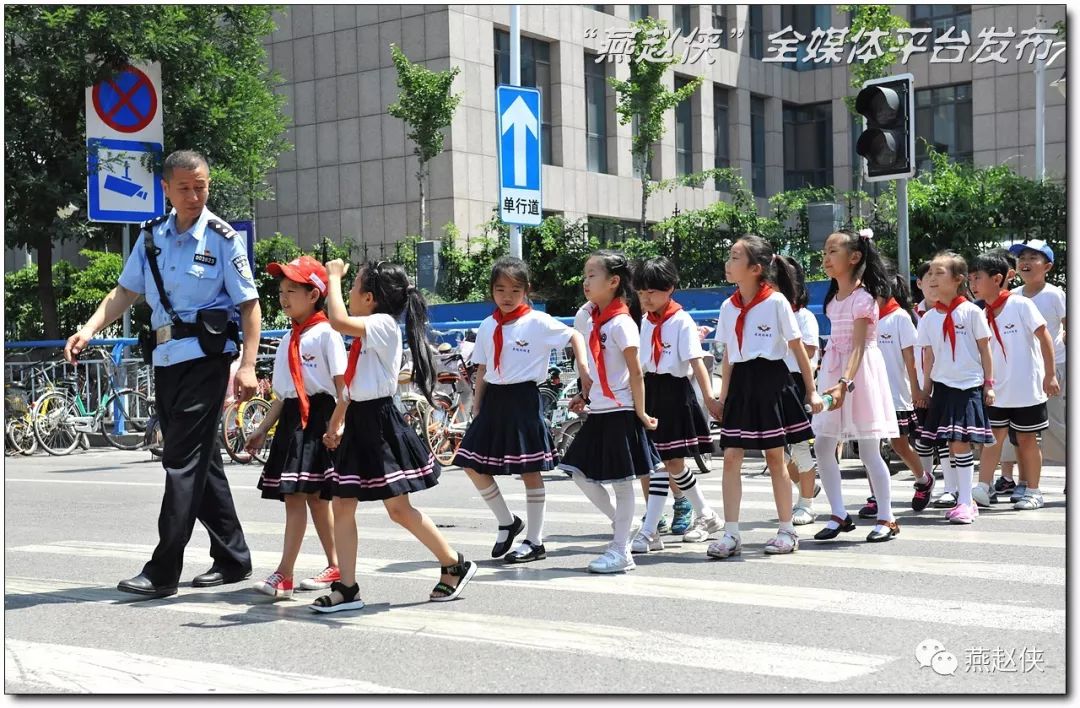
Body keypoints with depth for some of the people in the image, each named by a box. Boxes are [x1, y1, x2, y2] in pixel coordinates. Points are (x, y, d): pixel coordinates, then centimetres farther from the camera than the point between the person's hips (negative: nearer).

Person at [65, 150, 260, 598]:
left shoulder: (222, 238, -5)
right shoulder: (151, 237, 10)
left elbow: (249, 304, -6)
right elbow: (125, 291, 12)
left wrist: (248, 365, -14)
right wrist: (88, 331, -3)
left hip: (206, 358, -7)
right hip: (166, 357, 7)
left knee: (184, 460, -9)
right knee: (200, 460, 12)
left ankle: (163, 571, -5)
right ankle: (233, 560, 22)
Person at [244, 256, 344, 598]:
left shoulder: (325, 333, -6)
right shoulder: (288, 340, 16)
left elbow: (342, 384, -11)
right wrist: (262, 429, 17)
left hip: (319, 416, -8)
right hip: (293, 419, 8)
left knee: (297, 495, -11)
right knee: (314, 497, 8)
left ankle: (283, 575, -12)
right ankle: (335, 567, 17)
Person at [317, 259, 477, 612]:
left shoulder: (384, 325, -14)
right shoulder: (366, 335, 15)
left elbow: (338, 321, -30)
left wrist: (334, 277, -17)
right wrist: (336, 424, 17)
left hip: (380, 425, -9)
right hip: (359, 424, 9)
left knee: (398, 507, -4)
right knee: (341, 505, 5)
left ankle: (455, 565, 12)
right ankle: (346, 589, 9)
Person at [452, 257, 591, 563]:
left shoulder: (538, 322, -7)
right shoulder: (488, 326, 9)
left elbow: (574, 336, -1)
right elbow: (482, 370, 12)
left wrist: (583, 368, -14)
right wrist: (477, 408, 9)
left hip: (524, 399, -6)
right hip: (495, 400, 6)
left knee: (530, 470, 0)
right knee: (473, 465, 3)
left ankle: (535, 541, 10)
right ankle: (507, 522, 22)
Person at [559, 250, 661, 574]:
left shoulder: (621, 323, -16)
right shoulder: (585, 316, 6)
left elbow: (636, 372, -14)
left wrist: (640, 413, -12)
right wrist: (585, 395, 15)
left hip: (620, 413, -8)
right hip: (597, 411, 8)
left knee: (621, 481, 1)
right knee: (580, 472, 10)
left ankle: (620, 551, 9)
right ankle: (620, 524, 27)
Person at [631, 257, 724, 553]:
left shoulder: (681, 321, -10)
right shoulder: (646, 322, 11)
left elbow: (696, 362, -18)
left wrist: (709, 398, -27)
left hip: (674, 392, -7)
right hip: (651, 391, 7)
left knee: (661, 463, -7)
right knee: (672, 463, 12)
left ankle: (648, 533, -7)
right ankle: (706, 515, 30)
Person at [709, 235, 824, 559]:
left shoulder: (776, 302, -9)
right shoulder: (728, 307, 7)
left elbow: (798, 348, -5)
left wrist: (811, 390, -5)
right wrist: (723, 395, 12)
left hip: (771, 380, -5)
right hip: (741, 383, 5)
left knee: (775, 456, 4)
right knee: (731, 457, -2)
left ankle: (787, 531, 17)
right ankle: (731, 534, 1)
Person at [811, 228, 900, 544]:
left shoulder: (863, 297, -13)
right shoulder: (833, 298, 11)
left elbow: (858, 346, -22)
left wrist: (845, 383, -33)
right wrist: (829, 379, 16)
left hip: (860, 371, -8)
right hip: (832, 371, 8)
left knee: (868, 450, -3)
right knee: (822, 446, 4)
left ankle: (886, 519, 8)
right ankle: (839, 515, 12)